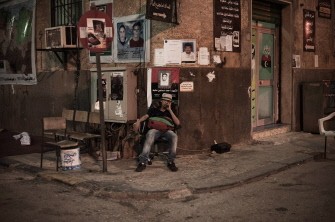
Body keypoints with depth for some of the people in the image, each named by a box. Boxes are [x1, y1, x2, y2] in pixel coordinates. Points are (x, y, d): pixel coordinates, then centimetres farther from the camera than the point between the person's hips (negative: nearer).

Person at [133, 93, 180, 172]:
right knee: (150, 135, -38)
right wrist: (138, 121, -14)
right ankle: (143, 162, -43)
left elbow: (177, 123, 10)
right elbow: (146, 116, 7)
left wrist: (170, 110, 8)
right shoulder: (154, 110, 24)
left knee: (174, 136, -35)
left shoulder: (170, 112, 25)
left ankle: (171, 162, -27)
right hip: (155, 129, -1)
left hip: (167, 130, 1)